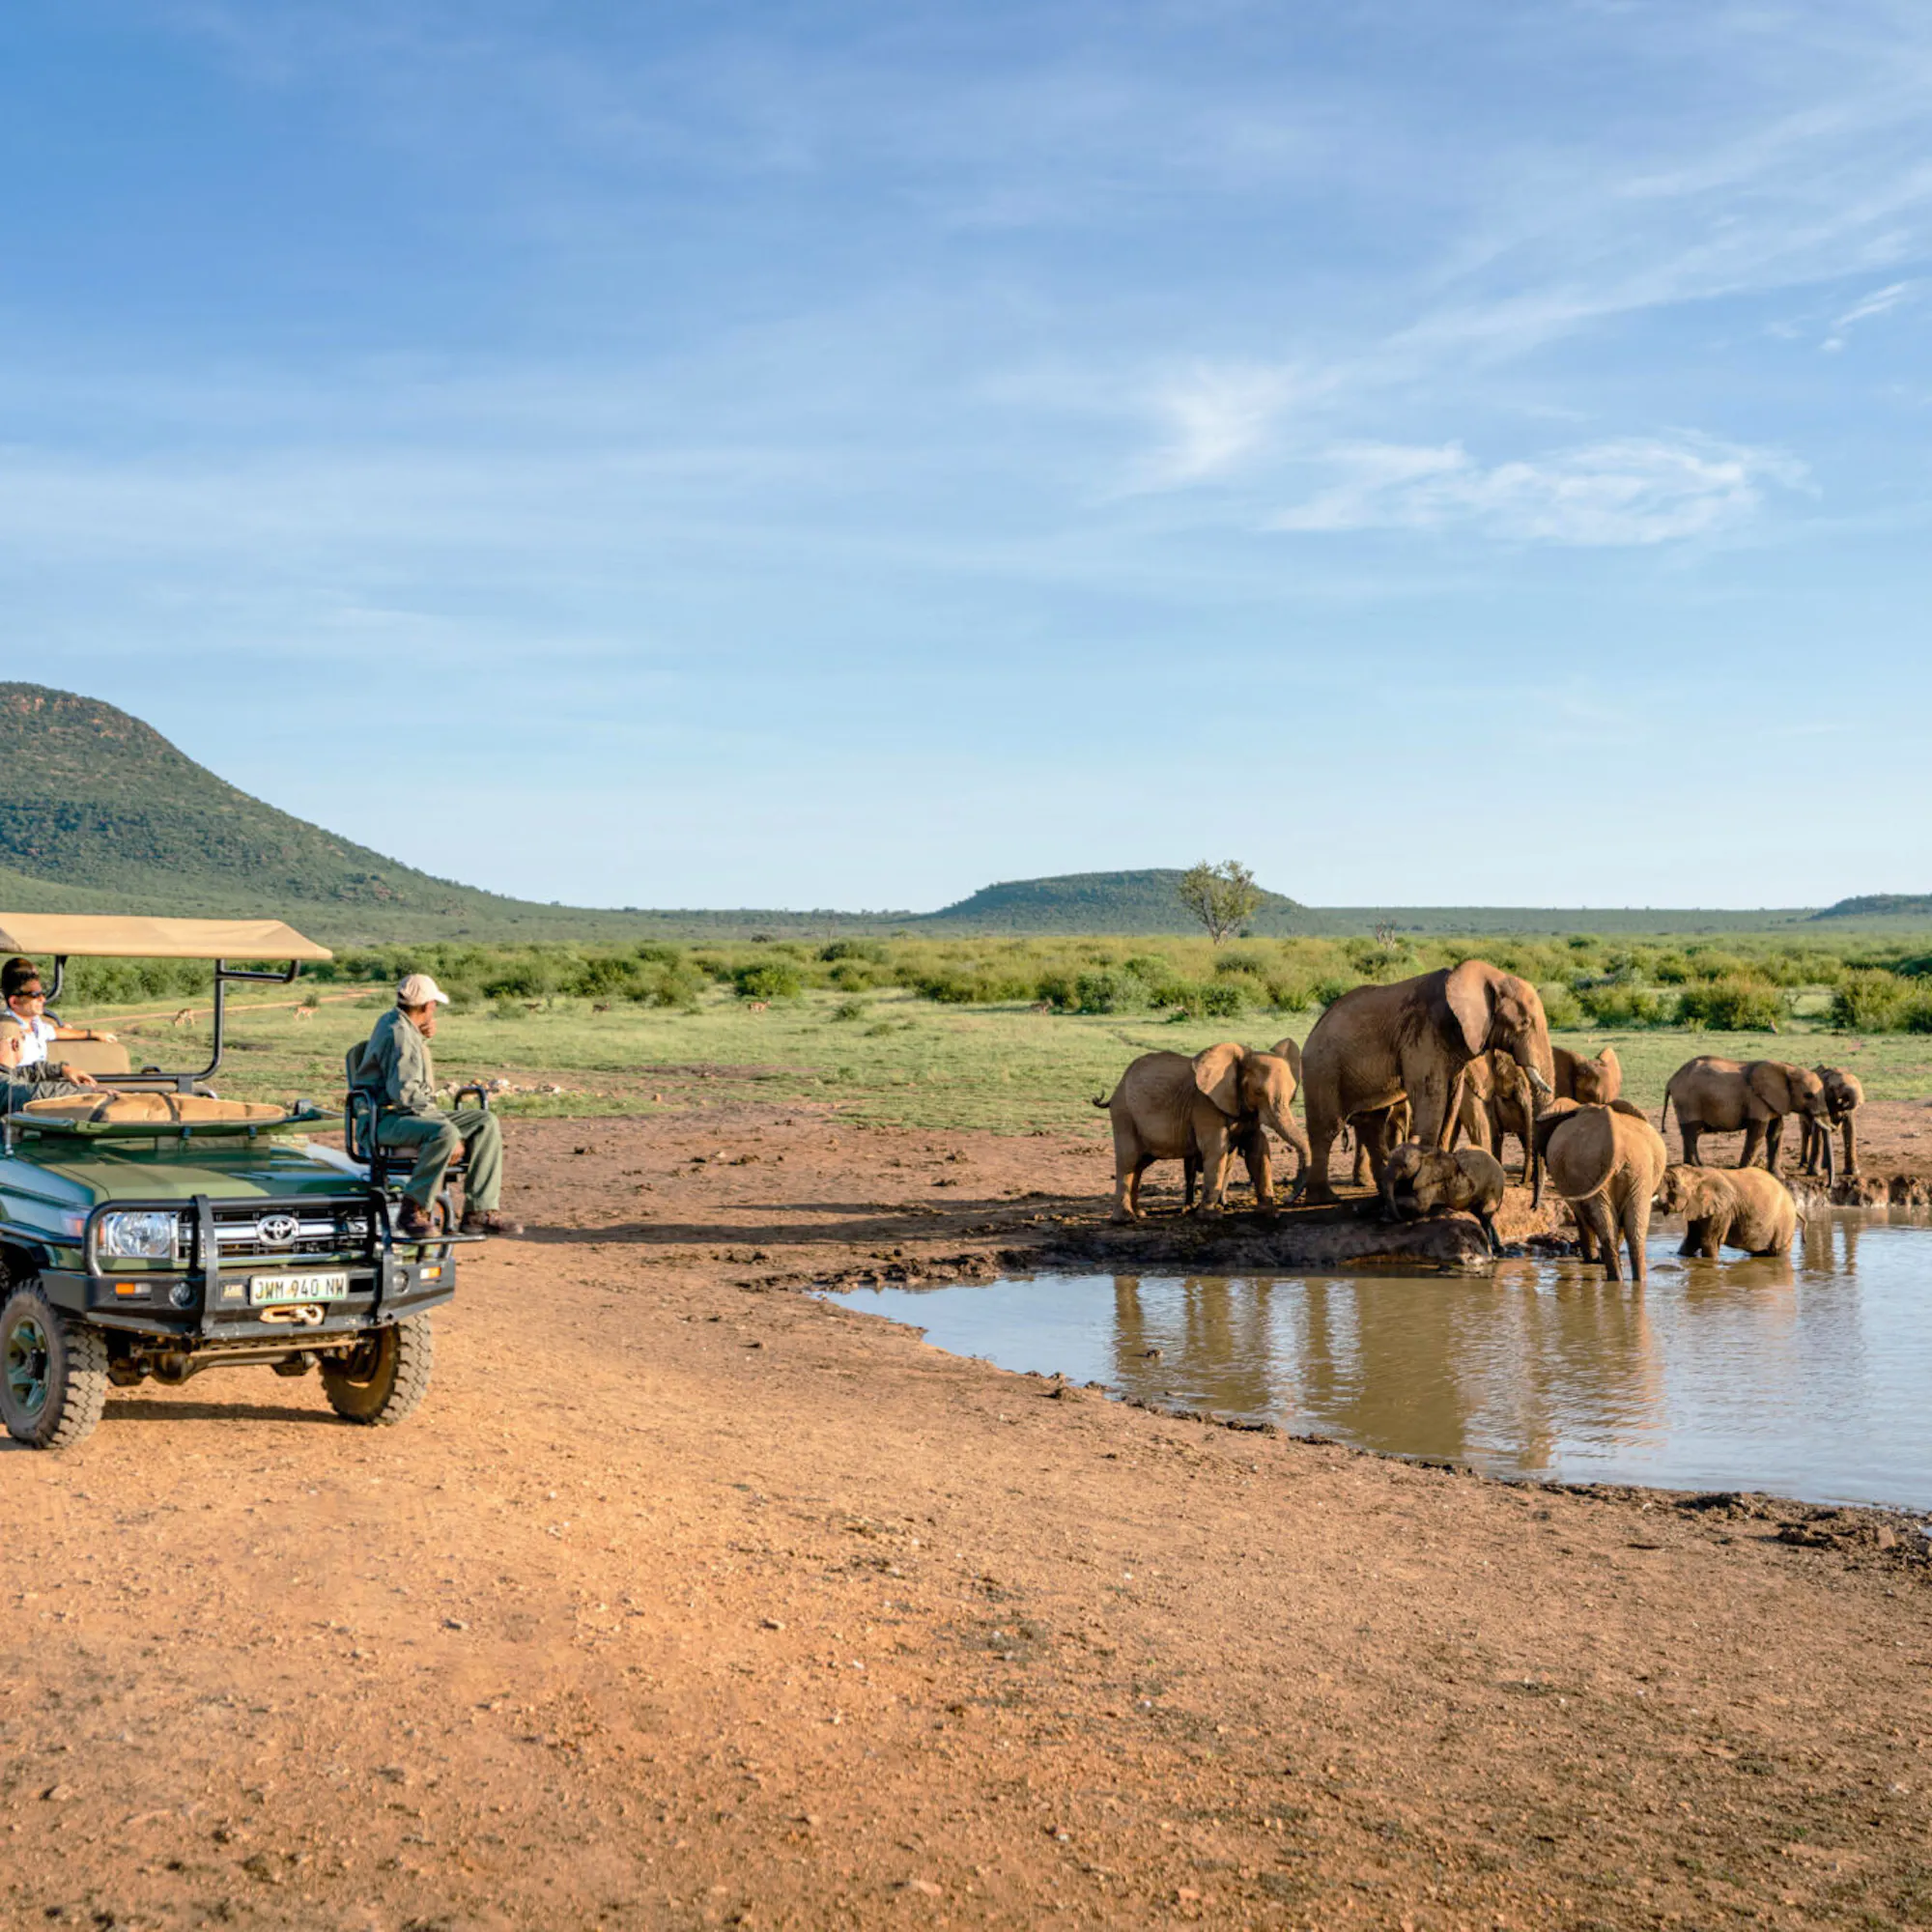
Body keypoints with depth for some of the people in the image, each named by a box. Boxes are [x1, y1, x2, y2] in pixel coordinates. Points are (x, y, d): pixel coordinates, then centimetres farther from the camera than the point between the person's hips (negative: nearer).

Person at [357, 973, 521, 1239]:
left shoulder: (393, 1021, 15)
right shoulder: (398, 1035, -16)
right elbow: (403, 1093, -25)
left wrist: (424, 1038, 14)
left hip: (416, 1114, 10)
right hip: (387, 1119, -10)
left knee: (486, 1122, -1)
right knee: (444, 1133, -38)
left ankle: (479, 1212, -9)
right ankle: (413, 1210, -24)